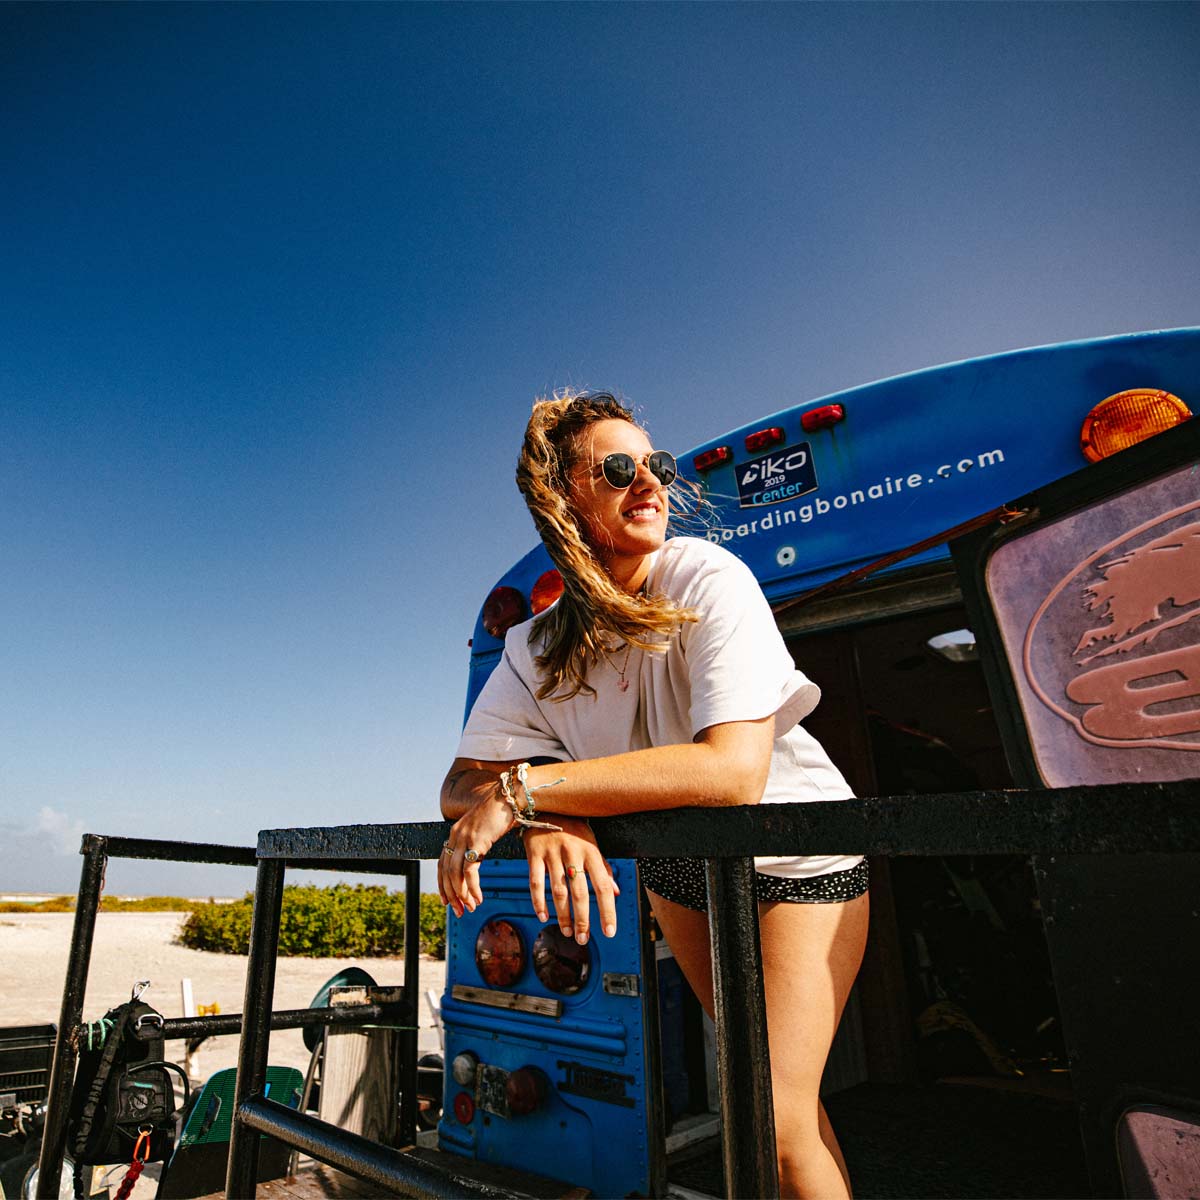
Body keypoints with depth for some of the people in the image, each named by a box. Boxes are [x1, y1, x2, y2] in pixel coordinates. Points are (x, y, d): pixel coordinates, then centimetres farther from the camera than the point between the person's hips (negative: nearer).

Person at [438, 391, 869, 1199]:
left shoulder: (708, 579, -26)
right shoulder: (538, 647, -12)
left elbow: (733, 771, -37)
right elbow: (463, 783, -12)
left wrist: (523, 786, -38)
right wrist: (545, 815, -36)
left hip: (795, 851, -4)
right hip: (679, 864, 5)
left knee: (778, 1112, -13)